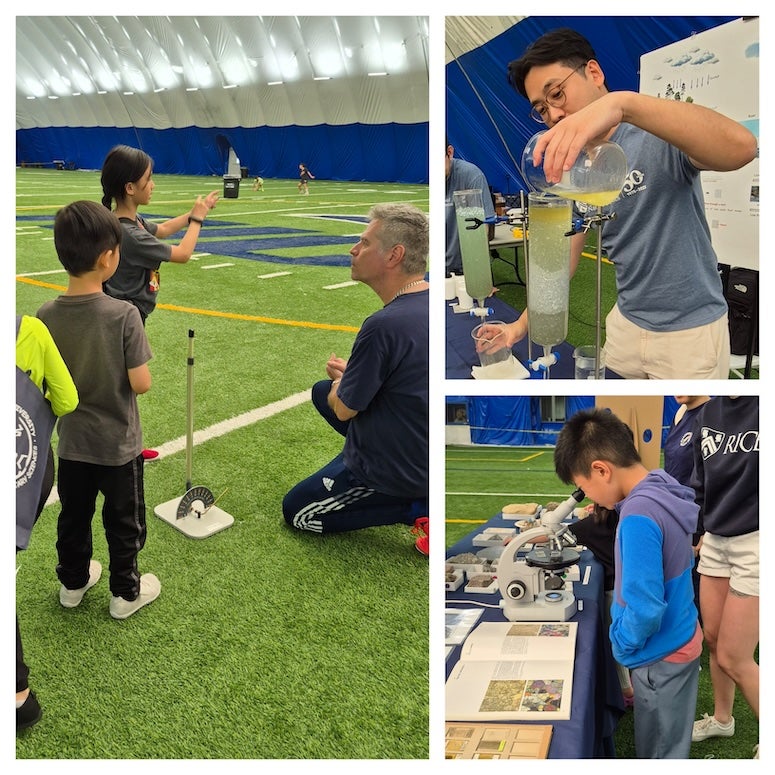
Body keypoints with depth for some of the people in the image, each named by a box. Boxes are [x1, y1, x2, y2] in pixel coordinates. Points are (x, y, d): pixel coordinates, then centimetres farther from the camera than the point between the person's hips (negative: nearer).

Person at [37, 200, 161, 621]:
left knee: (73, 515, 23)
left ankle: (73, 581, 42)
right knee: (124, 521, 16)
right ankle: (126, 592, 31)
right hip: (118, 443, -4)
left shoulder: (46, 316, -13)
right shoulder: (123, 314, -25)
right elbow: (140, 383, -23)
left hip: (72, 442, 4)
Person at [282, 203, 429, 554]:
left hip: (397, 468, -8)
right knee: (322, 391, 22)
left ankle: (417, 508, -3)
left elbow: (344, 409, -16)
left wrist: (341, 381, 6)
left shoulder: (384, 325, -30)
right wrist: (351, 374, 8)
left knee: (297, 512, 13)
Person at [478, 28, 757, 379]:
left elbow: (741, 147, -38)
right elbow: (564, 254, 8)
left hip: (690, 330, -6)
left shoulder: (660, 134, -18)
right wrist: (523, 325, -2)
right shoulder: (573, 170, 3)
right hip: (625, 322, 6)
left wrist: (622, 103, -48)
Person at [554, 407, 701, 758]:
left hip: (661, 656, -8)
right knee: (671, 744, 23)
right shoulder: (663, 492, -1)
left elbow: (645, 609, -30)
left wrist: (622, 645, -13)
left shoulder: (639, 515, -30)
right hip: (681, 642, 8)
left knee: (659, 754, 10)